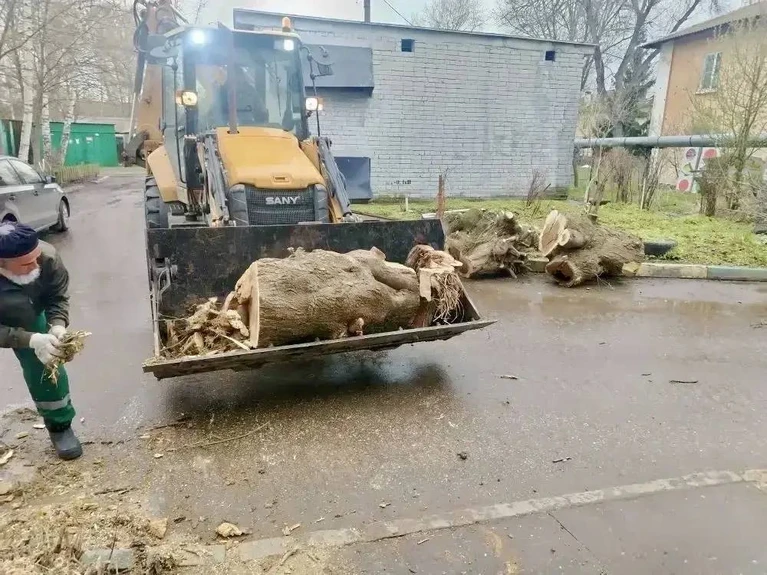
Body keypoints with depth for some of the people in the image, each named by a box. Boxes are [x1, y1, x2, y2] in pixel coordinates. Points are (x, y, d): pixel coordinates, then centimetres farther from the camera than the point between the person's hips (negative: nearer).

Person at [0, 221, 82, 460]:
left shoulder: (47, 257, -35)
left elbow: (58, 297, -18)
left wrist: (57, 325, -35)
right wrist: (30, 340, -45)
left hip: (29, 317, 2)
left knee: (46, 367, 4)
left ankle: (60, 426, 22)